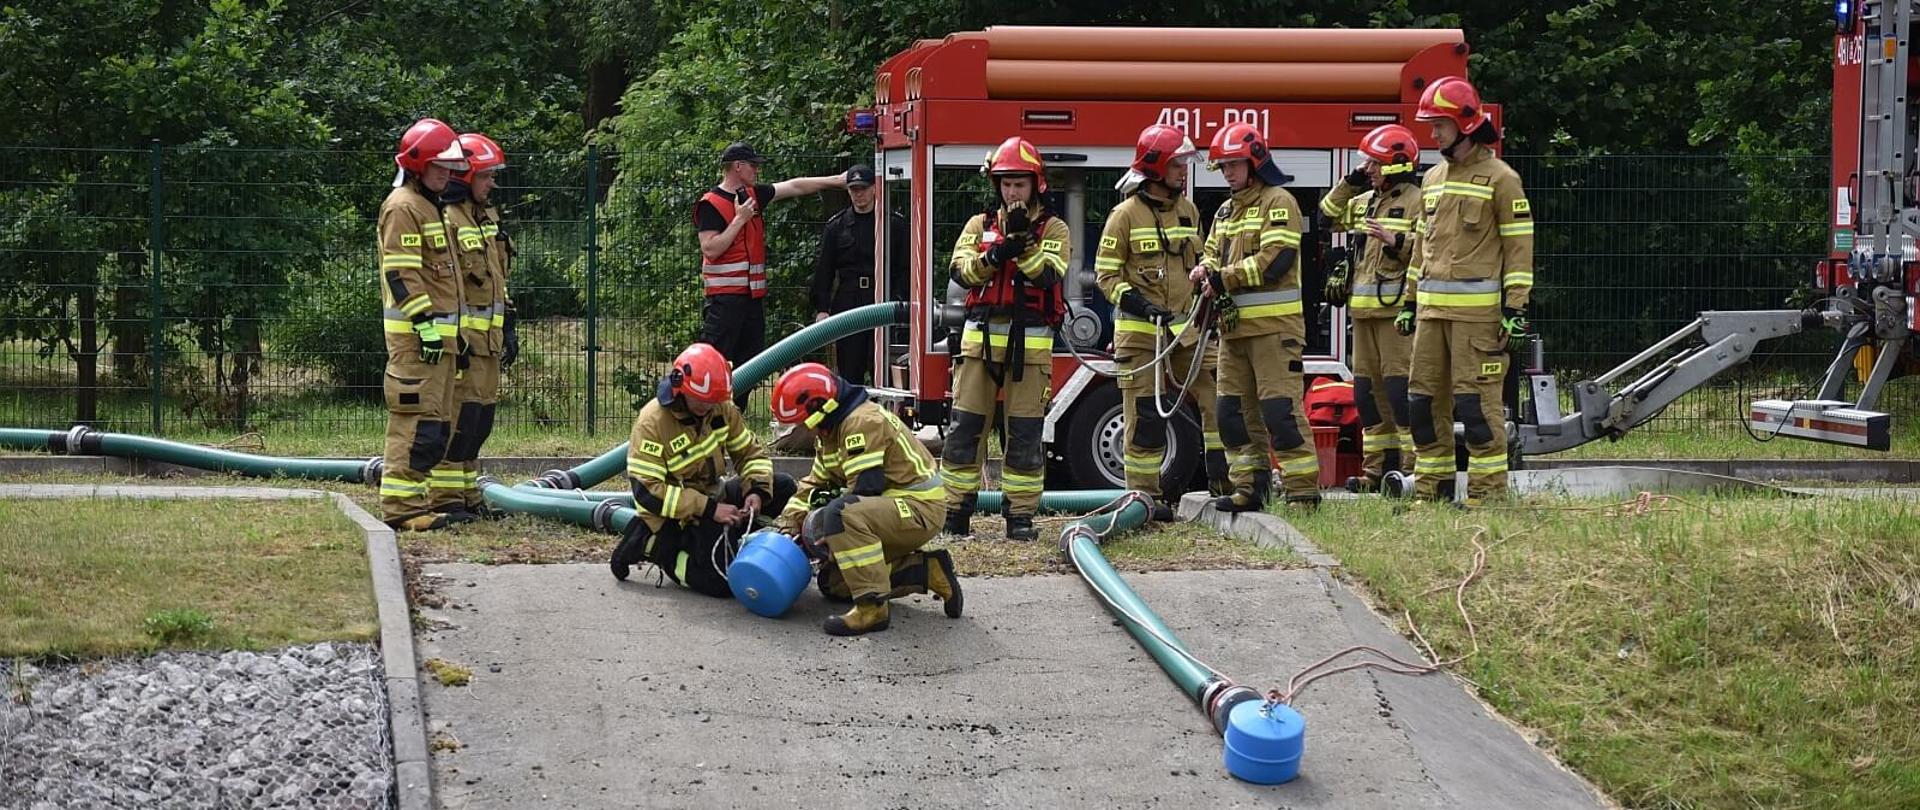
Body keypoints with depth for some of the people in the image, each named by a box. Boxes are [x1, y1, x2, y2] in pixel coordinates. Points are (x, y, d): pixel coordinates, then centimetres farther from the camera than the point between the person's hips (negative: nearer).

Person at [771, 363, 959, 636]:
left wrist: (822, 524, -20)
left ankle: (872, 607, -33)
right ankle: (927, 571, 9)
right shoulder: (830, 430, 14)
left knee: (843, 516, -37)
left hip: (918, 509, -11)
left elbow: (865, 487, -25)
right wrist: (791, 519, 2)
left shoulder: (863, 421, -19)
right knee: (833, 582, 11)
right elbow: (817, 481, 16)